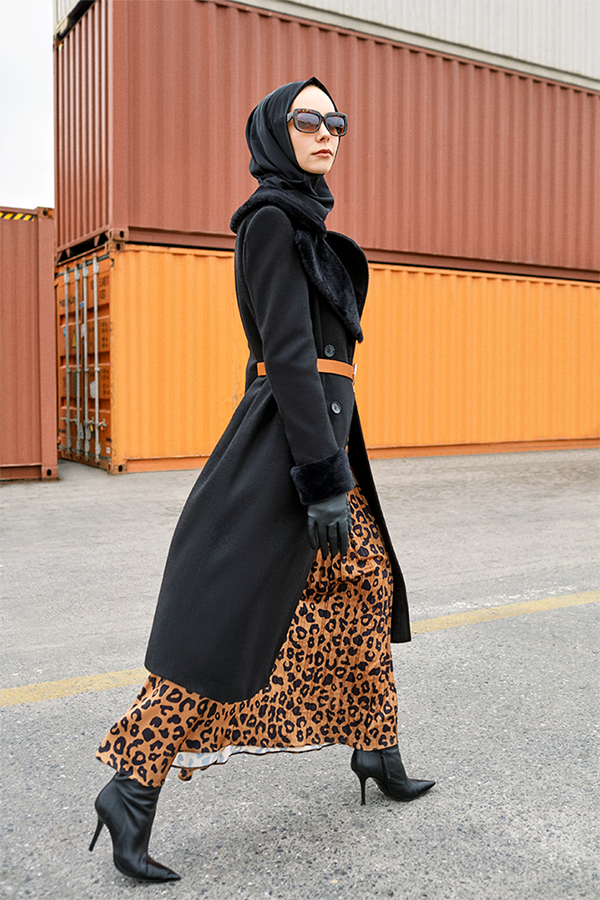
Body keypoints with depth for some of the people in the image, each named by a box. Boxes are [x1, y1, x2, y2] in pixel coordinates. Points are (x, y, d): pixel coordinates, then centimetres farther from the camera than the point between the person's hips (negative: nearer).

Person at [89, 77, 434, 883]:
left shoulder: (302, 223, 19)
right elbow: (288, 355, -19)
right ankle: (133, 790, 2)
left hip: (318, 431, 10)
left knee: (366, 585, 15)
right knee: (228, 618, -8)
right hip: (292, 441, -10)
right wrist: (324, 481, -23)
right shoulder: (272, 219, -10)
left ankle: (377, 751, 30)